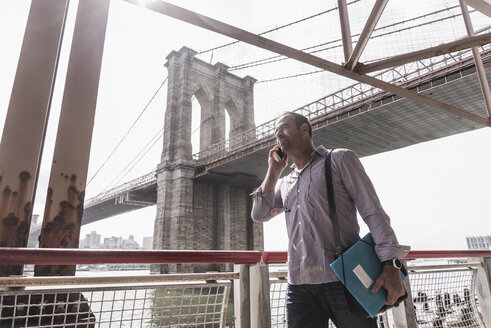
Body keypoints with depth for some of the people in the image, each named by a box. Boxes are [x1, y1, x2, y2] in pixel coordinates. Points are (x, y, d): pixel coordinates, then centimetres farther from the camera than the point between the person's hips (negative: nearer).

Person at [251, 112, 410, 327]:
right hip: (299, 285, 5)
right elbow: (259, 215, 13)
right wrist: (274, 171, 11)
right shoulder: (285, 183, 21)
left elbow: (372, 211, -2)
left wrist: (390, 265, -14)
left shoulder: (340, 160, 5)